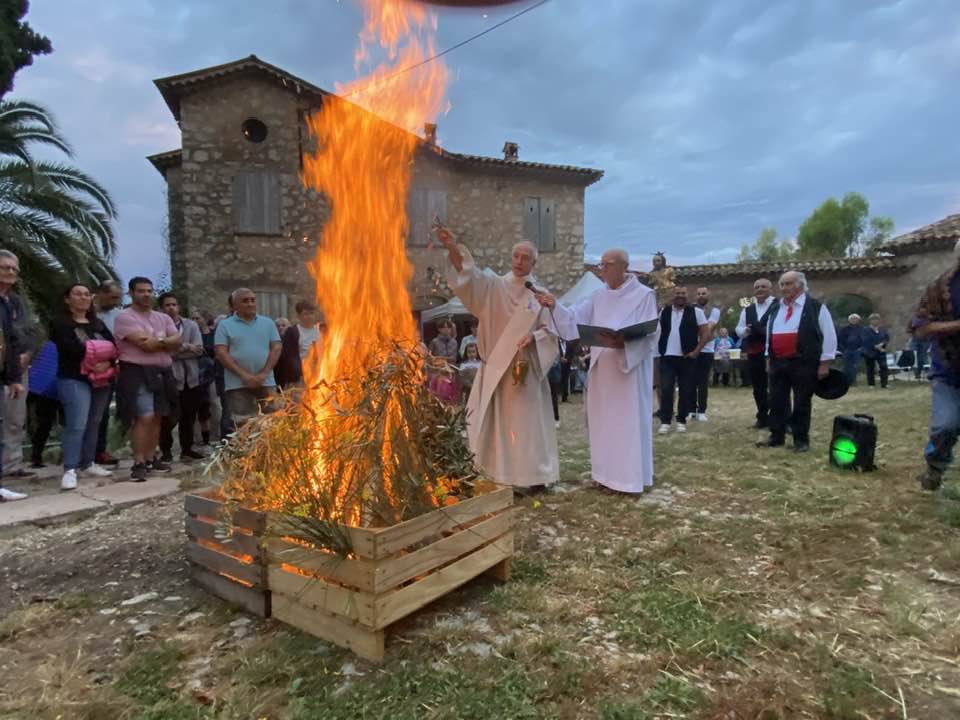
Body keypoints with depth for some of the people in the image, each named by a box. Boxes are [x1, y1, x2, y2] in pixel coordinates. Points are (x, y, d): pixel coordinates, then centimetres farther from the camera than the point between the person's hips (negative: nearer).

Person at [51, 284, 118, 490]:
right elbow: (70, 348, -15)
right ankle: (69, 470, -11)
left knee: (94, 424, 10)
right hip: (74, 380, -6)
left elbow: (114, 346, 6)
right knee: (77, 425, -13)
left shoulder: (98, 323, 19)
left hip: (101, 380, 6)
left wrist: (107, 363, -13)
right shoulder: (61, 324, 2)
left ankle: (88, 463, 19)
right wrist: (97, 354, -10)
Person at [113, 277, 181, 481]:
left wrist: (157, 341, -15)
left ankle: (151, 459, 20)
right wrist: (166, 342, -2)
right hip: (138, 373, -7)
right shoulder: (125, 317, -6)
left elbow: (177, 342, 1)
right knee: (144, 418, -15)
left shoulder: (163, 318, 15)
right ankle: (138, 463, -8)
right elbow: (145, 344, -17)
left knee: (156, 417, 11)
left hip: (162, 373, 7)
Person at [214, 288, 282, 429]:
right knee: (242, 426, -3)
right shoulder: (225, 325, 5)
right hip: (238, 385, -2)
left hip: (266, 383, 2)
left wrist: (264, 374, -8)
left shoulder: (268, 323, 12)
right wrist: (243, 375, -13)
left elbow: (276, 348, 5)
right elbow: (221, 353, -4)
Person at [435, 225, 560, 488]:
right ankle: (499, 474, 19)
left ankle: (526, 475, 15)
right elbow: (469, 275, -16)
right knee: (497, 422, 6)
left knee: (524, 423, 4)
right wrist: (453, 248, -33)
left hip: (525, 368, 0)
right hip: (496, 367, 1)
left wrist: (533, 337, -17)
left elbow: (551, 331, 5)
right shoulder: (494, 286, 1)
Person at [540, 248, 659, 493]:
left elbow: (649, 335, -10)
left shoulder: (644, 295, -5)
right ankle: (608, 472, 23)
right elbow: (575, 317, 1)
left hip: (629, 368, -6)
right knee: (603, 420, 11)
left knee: (629, 422, -1)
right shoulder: (598, 296, 11)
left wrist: (624, 343, -26)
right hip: (602, 368, 6)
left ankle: (631, 475, 10)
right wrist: (555, 306, -16)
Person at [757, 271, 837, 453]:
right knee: (776, 402, 8)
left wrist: (824, 363, -9)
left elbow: (828, 335, -6)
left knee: (802, 403, 3)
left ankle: (801, 440, 14)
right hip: (778, 363, 5)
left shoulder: (816, 306, -5)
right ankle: (776, 437, 19)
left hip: (804, 363, -5)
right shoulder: (775, 308, 12)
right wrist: (770, 357, 15)